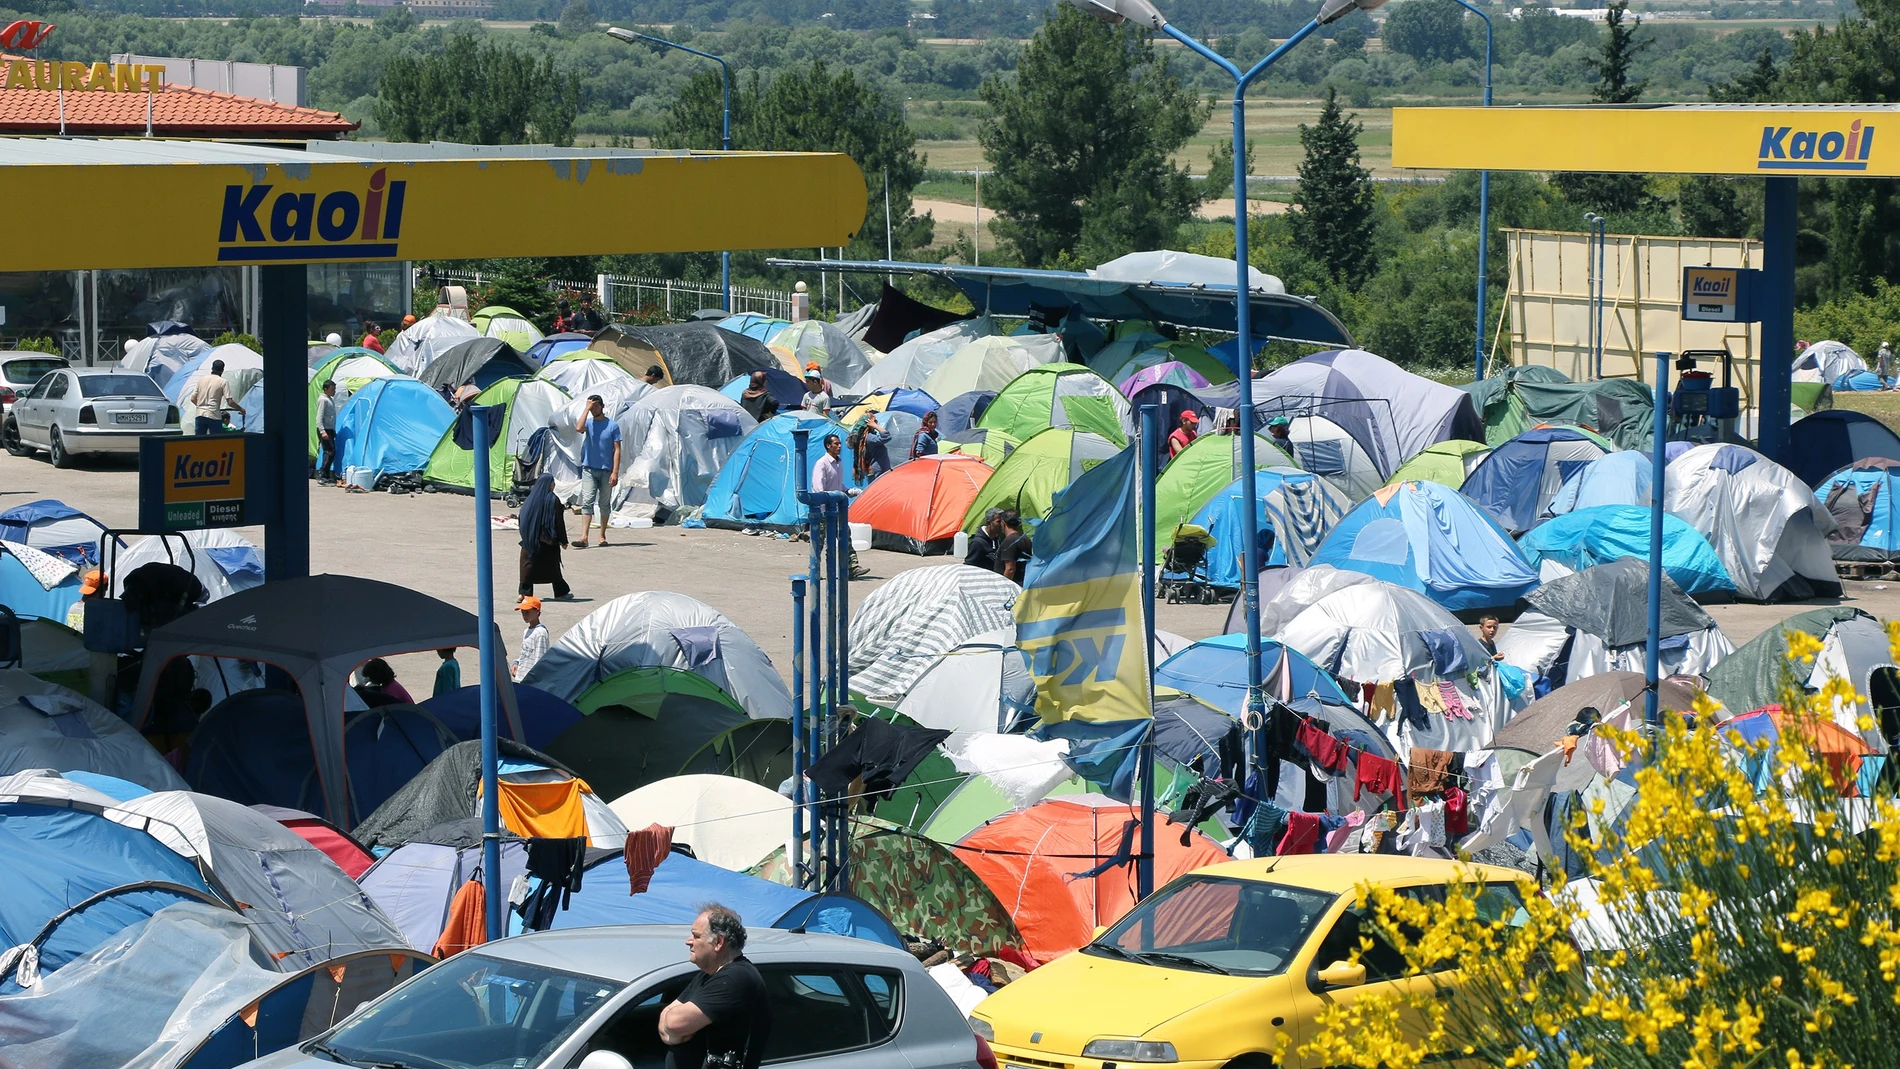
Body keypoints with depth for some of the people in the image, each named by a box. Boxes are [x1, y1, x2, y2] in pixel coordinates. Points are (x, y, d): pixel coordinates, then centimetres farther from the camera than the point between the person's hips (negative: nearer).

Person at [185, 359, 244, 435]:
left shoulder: (201, 379, 10)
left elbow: (193, 399, 11)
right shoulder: (223, 382, -3)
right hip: (214, 416, -4)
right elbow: (230, 402, -9)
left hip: (200, 414, 4)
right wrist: (241, 409, 7)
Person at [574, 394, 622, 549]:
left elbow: (617, 450, -3)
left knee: (605, 504, 9)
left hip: (606, 470, 0)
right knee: (587, 502, -10)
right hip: (589, 469, 0)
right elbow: (578, 428, -21)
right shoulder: (588, 423, 4)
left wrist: (615, 472, -11)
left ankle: (602, 536, 20)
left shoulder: (613, 426, -1)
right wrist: (587, 408, -14)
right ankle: (584, 537, -18)